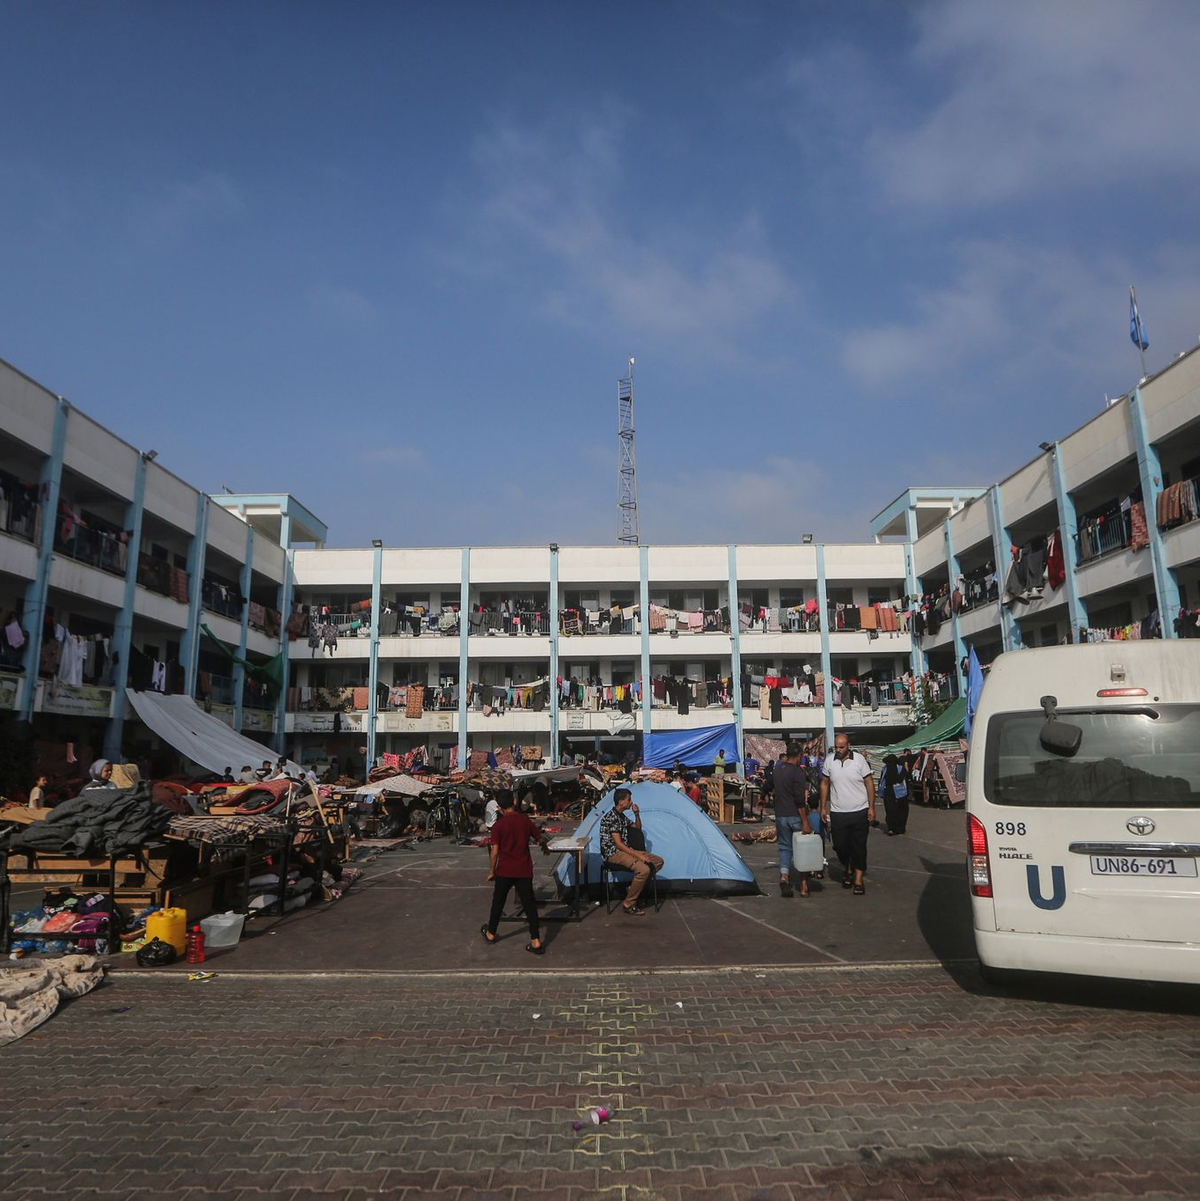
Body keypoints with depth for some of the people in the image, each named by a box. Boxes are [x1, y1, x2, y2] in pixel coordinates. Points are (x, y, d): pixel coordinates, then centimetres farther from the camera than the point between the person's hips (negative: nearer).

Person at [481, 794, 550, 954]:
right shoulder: (525, 821, -1)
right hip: (524, 870, 1)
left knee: (498, 902, 18)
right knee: (529, 903, 4)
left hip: (505, 870, -1)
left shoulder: (498, 825, -9)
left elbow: (494, 851, -10)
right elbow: (541, 839, 7)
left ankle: (490, 934, 34)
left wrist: (491, 871, 3)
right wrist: (545, 848, 29)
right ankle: (536, 941, 0)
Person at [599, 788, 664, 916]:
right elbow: (618, 844, -22)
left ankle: (635, 886, 5)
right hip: (613, 854, -10)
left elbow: (638, 828, 26)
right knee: (644, 869, -30)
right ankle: (627, 905, -17)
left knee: (658, 861, 1)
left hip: (624, 850, 10)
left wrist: (637, 814, 8)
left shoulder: (622, 816, 13)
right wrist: (638, 855, -23)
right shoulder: (611, 817, -18)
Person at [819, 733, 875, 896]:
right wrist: (823, 807, 6)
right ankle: (847, 869, 34)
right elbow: (824, 784, 9)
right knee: (840, 846, 6)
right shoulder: (829, 761, -1)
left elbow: (869, 783, -2)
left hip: (860, 811, -2)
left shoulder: (859, 759, -7)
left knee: (859, 847, 4)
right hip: (837, 813, 2)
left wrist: (871, 807, -6)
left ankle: (858, 880, 14)